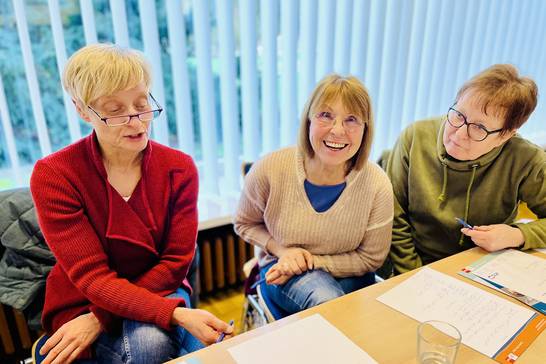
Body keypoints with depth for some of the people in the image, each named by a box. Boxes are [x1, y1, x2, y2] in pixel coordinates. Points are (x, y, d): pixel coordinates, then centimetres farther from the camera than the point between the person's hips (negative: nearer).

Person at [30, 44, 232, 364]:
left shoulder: (180, 168, -9)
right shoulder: (53, 176, -15)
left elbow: (175, 263, -8)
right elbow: (92, 277, -19)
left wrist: (100, 319, -18)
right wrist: (177, 314, -33)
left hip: (161, 290, 3)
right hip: (83, 304, -2)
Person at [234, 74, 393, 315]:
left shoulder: (377, 185, -19)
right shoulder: (269, 169, -20)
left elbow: (370, 258, -7)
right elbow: (245, 224, -1)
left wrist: (312, 261, -18)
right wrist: (282, 250, -18)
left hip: (347, 275, 2)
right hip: (282, 270, -1)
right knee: (327, 301, -31)